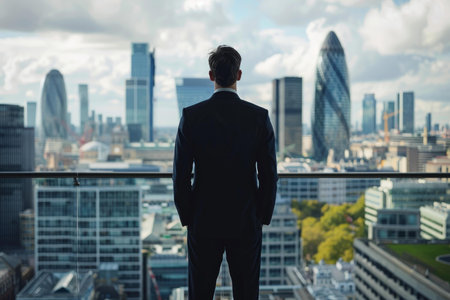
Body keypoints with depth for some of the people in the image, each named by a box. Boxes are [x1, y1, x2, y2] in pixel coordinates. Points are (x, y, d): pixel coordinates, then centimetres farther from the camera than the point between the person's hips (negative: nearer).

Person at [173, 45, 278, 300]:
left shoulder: (191, 116, -9)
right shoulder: (260, 117, -8)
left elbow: (181, 174, -6)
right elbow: (269, 175, -6)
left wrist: (186, 217, 6)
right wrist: (263, 217, 7)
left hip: (203, 223, 0)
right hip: (247, 223, 0)